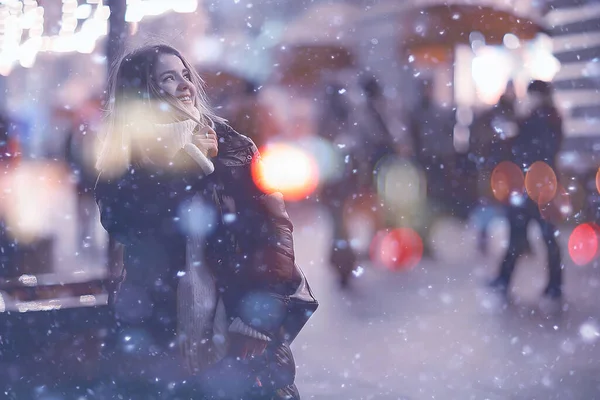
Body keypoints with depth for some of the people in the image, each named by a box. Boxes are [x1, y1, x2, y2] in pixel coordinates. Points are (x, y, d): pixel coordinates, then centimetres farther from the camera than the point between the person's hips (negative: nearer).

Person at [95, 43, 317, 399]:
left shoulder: (233, 146, 8)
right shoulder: (123, 166, 7)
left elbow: (274, 222, 1)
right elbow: (125, 224, -11)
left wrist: (264, 307, -10)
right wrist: (188, 165, -8)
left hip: (242, 317, 1)